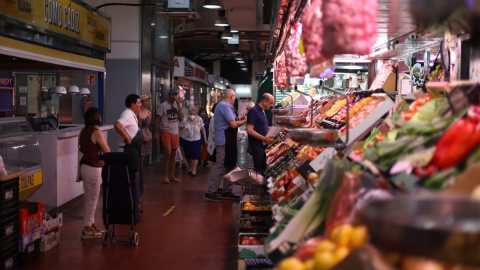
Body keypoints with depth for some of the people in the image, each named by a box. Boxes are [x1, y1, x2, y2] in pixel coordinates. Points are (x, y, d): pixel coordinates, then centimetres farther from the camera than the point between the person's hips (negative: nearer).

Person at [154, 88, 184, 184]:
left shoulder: (177, 105, 10)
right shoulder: (163, 105, -5)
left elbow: (181, 119, -1)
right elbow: (157, 119, -4)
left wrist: (179, 105, -7)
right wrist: (156, 133, -10)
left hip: (175, 133, 5)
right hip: (166, 132, -5)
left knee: (173, 154, 8)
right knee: (168, 153, -12)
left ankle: (172, 176, 15)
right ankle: (165, 175, -1)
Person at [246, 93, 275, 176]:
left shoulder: (262, 111, 13)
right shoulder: (253, 111, -15)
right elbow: (249, 130, -22)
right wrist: (265, 138, -22)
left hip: (263, 145, 9)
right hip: (256, 145, -9)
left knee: (263, 167, 14)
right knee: (259, 169, -6)